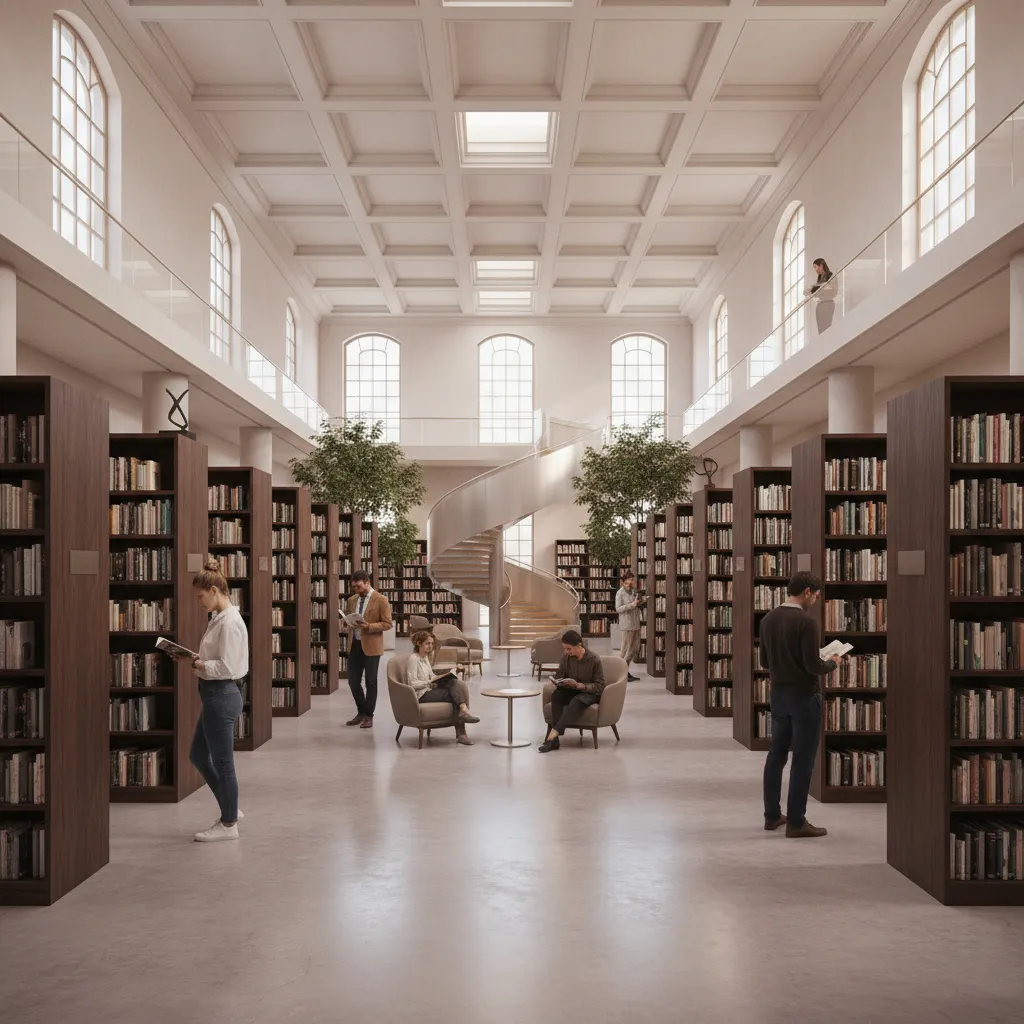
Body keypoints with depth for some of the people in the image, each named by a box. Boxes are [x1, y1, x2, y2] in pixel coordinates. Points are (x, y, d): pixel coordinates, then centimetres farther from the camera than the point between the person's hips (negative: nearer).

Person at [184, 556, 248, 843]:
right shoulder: (219, 619, 12)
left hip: (222, 695, -10)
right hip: (215, 694, 10)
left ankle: (228, 824, 17)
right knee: (198, 755, 19)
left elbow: (226, 667, -23)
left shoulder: (230, 622, -19)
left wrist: (196, 663, -20)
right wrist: (195, 660, 2)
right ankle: (229, 809, 30)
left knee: (222, 762, 3)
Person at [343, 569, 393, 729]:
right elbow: (347, 619, 19)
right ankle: (361, 711, 25)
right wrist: (345, 622, -5)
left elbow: (387, 624, -9)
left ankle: (368, 715, 15)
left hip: (371, 646, -5)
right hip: (354, 645, 5)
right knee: (353, 681, 7)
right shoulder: (351, 600, 10)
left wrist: (369, 626, -22)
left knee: (370, 682, 3)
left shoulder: (381, 600, -8)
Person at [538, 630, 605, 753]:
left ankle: (553, 733, -49)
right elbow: (558, 677, 8)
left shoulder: (594, 659, -16)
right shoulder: (566, 657, -4)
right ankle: (554, 739, -37)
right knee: (556, 695, -29)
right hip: (571, 691, 4)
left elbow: (600, 686, -15)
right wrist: (559, 682, -18)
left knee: (577, 700, -39)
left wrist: (578, 685, -28)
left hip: (590, 693, -4)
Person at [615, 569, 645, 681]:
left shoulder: (633, 591, 10)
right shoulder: (620, 593, -11)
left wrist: (641, 601, 1)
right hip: (627, 625, -8)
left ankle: (625, 670, 22)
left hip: (635, 624, 8)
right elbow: (618, 609, -17)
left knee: (635, 648, 11)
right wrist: (633, 604, -22)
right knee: (626, 649, -1)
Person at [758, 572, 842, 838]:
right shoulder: (805, 622, -18)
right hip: (804, 696, -7)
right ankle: (796, 822, 5)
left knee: (776, 755, 14)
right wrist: (832, 663, -1)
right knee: (802, 761, 0)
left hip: (778, 694, 7)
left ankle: (772, 815, 22)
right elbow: (813, 665, -20)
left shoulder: (768, 620, 4)